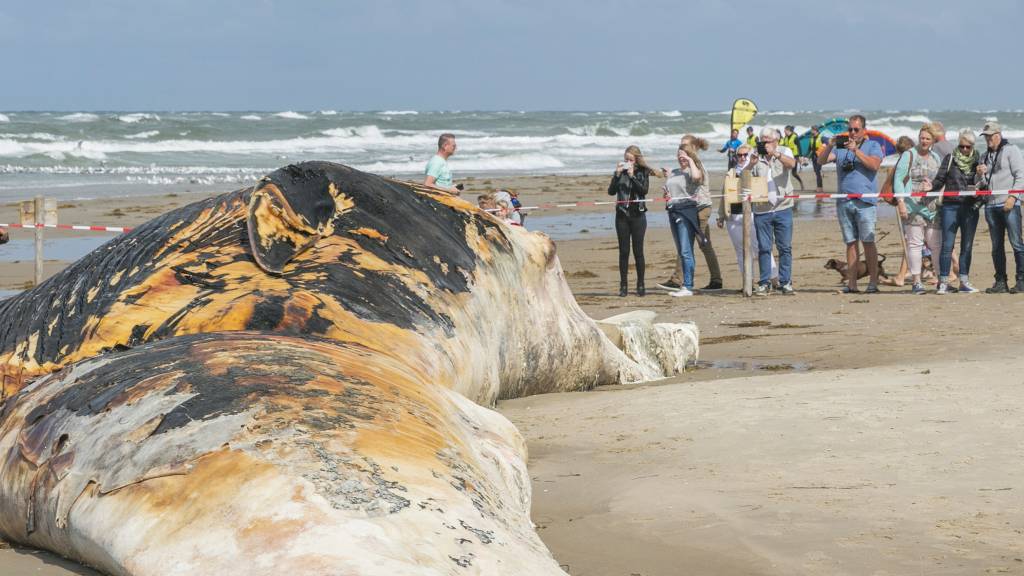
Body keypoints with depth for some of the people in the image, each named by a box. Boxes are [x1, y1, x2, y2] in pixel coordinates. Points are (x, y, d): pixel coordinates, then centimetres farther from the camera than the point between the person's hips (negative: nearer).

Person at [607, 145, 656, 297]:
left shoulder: (643, 172, 0)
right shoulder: (620, 171, 5)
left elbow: (644, 190, -13)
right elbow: (611, 191, -2)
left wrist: (632, 176, -19)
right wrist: (617, 175, -13)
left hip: (638, 215, -2)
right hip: (622, 215, 2)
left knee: (638, 251, -1)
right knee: (624, 251, 3)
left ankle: (640, 285, 7)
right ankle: (623, 285, 7)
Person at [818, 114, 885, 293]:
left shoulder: (873, 146, 8)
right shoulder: (841, 147, 17)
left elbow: (874, 165, -9)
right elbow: (821, 161, 6)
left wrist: (856, 150, -15)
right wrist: (829, 146, -10)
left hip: (865, 201, -4)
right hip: (844, 202, 4)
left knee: (868, 242, -8)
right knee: (850, 243, 4)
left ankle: (873, 282, -6)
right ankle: (851, 283, 5)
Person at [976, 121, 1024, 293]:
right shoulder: (985, 156, 20)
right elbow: (979, 184, 22)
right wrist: (979, 174, 0)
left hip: (1009, 204, -6)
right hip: (991, 205, 6)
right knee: (996, 246, 7)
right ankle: (1000, 282, 10)